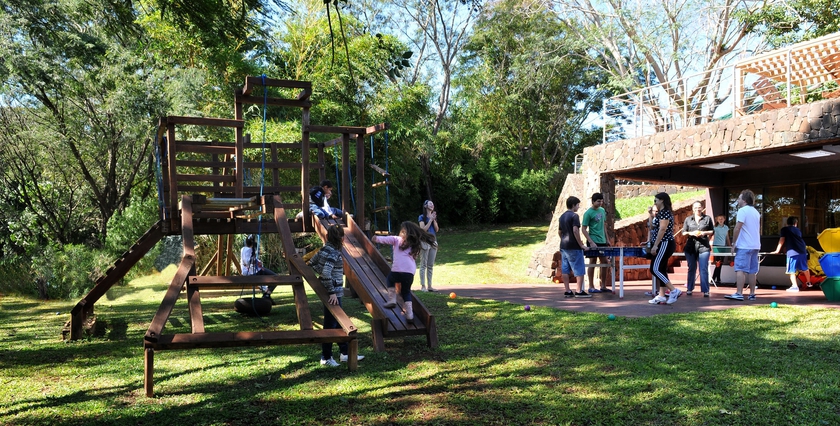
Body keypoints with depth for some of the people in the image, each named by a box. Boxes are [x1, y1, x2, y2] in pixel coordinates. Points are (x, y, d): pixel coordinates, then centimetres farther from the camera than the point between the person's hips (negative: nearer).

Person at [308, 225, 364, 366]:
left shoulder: (326, 249, 9)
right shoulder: (332, 252, -19)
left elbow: (312, 262, 16)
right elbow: (326, 273, -27)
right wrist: (332, 292, -26)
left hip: (334, 292, 10)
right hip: (333, 293, -10)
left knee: (340, 323, 16)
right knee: (330, 325, 0)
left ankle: (345, 353, 25)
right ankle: (326, 358, 9)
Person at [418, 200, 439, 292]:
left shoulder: (434, 216, 15)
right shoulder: (422, 217, -3)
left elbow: (437, 229, 7)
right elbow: (423, 229, -13)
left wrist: (434, 220, -5)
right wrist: (430, 220, -11)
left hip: (433, 241, 6)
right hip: (425, 241, -6)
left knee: (430, 266, 7)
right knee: (423, 265, -5)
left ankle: (429, 286, 11)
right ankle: (423, 286, -4)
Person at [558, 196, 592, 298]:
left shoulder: (562, 216, 14)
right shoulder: (574, 215, -12)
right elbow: (575, 230, -21)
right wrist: (581, 244, -16)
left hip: (563, 246, 8)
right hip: (573, 247, -8)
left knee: (565, 270, 7)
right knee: (579, 269, -2)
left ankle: (567, 291, 10)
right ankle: (579, 291, -2)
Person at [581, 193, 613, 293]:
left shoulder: (602, 210, 10)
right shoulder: (588, 213, -11)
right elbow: (583, 229, -12)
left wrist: (607, 239, 16)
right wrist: (591, 242, -19)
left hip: (602, 241, 7)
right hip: (593, 242, -7)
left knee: (605, 263, 8)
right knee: (593, 263, -1)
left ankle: (603, 286, 17)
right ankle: (591, 287, 7)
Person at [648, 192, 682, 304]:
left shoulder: (665, 212, -14)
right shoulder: (661, 213, 17)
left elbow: (662, 229, -22)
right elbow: (653, 228, 18)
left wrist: (655, 245, -24)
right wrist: (651, 215, 15)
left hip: (664, 244, -11)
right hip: (662, 245, 11)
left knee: (654, 269, -11)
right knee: (661, 270, 9)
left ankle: (674, 290, -12)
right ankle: (661, 296, 11)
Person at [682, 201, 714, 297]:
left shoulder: (707, 218, 9)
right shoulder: (688, 219, 11)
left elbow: (712, 231, 12)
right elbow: (683, 232, 10)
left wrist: (705, 233, -7)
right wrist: (691, 233, -9)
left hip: (704, 247, -1)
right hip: (691, 247, 1)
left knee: (704, 269, -7)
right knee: (691, 268, 7)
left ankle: (705, 290, -5)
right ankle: (689, 289, 16)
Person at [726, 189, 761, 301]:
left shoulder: (742, 210, -9)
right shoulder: (756, 212, 18)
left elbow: (737, 228, -16)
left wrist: (733, 243, -11)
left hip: (744, 246, -8)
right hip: (755, 245, 8)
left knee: (740, 270, -10)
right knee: (752, 271, 10)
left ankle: (739, 293, -16)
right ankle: (752, 294, 12)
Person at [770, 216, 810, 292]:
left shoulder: (784, 229, 7)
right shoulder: (798, 230, 22)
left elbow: (782, 240, 0)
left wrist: (777, 250, 1)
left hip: (792, 252, -5)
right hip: (802, 250, 6)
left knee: (792, 270, -4)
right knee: (805, 268, 22)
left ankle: (795, 286, -13)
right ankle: (808, 282, 40)